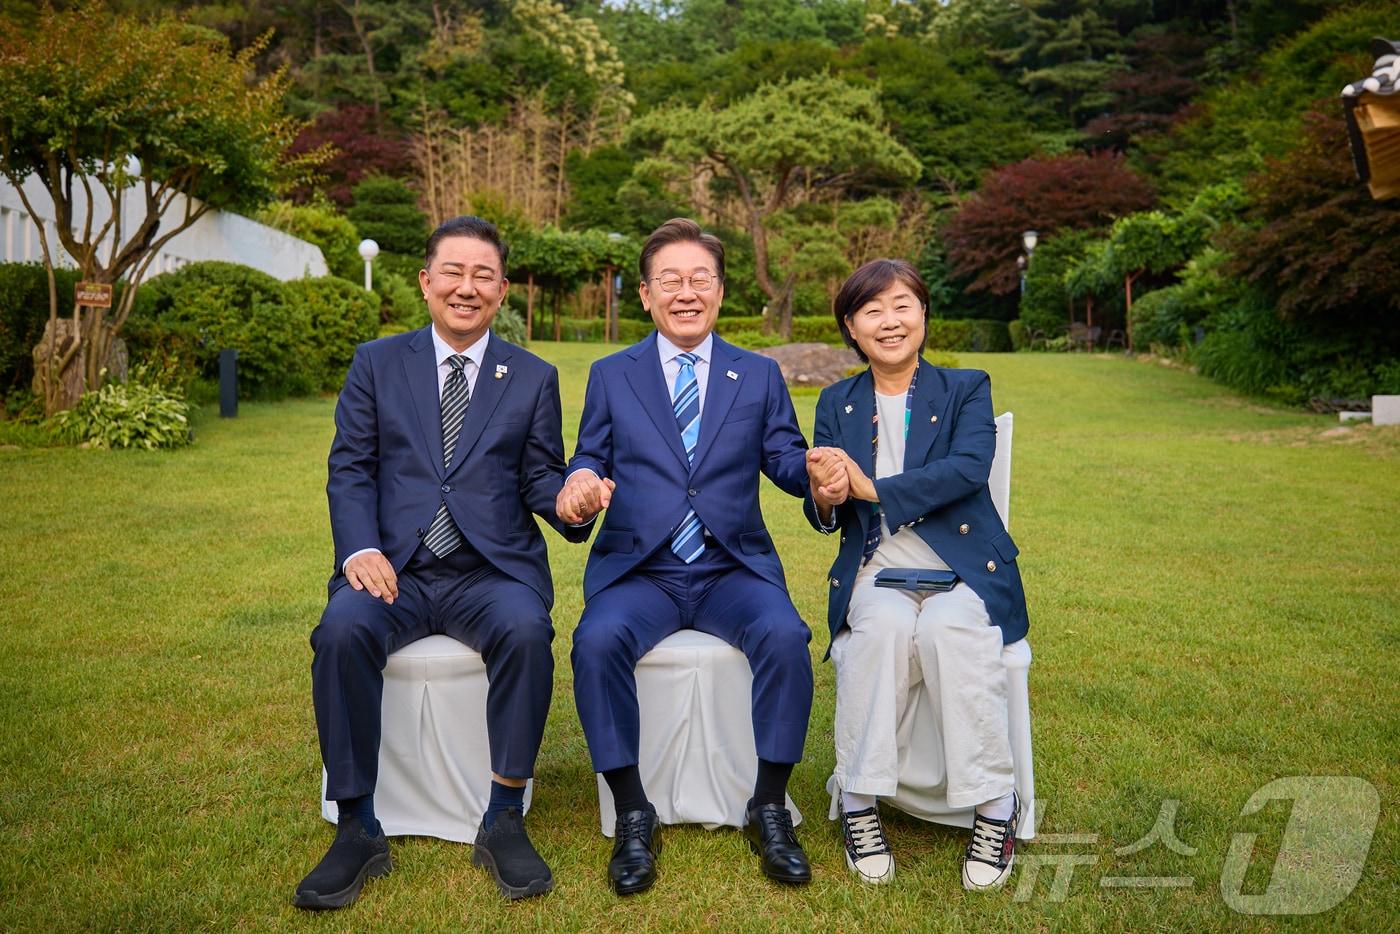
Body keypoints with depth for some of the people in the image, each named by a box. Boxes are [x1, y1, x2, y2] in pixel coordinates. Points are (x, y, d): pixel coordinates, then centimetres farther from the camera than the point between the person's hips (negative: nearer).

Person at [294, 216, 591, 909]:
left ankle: (503, 821, -16)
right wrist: (361, 550, -13)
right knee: (342, 631, -30)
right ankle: (359, 831, -14)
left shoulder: (534, 378, 13)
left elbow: (539, 479, 8)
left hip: (492, 570, 0)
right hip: (394, 566, 1)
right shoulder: (377, 363, 12)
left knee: (526, 630, -33)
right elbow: (350, 469, 6)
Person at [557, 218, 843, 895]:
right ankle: (634, 815, -12)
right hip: (638, 572, 0)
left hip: (733, 570, 0)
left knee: (784, 634, -30)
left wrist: (821, 469, -20)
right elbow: (592, 459, 7)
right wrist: (579, 482, -19)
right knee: (597, 640, -30)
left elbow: (785, 461, 5)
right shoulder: (610, 376, 12)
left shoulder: (760, 375, 12)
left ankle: (769, 808, -10)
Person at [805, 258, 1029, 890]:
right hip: (876, 568, 1)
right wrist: (825, 501, -19)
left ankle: (995, 806, -21)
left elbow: (968, 468, -13)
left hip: (963, 564, -1)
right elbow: (822, 516, 6)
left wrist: (873, 488, -21)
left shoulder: (966, 389, 7)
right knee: (886, 624, -32)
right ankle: (860, 803, -23)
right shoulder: (837, 404, 13)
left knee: (946, 626, -33)